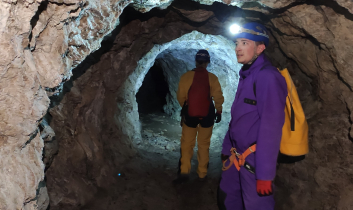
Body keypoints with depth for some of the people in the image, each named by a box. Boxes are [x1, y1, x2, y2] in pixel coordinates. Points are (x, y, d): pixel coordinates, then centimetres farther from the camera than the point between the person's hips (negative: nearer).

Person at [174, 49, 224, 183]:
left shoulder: (186, 76, -10)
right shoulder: (212, 78, -8)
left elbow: (180, 97, -4)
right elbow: (218, 97, -7)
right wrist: (219, 111, 9)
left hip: (189, 114, -1)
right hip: (207, 115, 1)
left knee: (187, 144, 10)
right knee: (204, 145, 13)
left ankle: (184, 171, -1)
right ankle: (202, 174, 19)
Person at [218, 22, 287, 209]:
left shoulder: (268, 77, -19)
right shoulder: (246, 75, 11)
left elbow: (271, 127, -23)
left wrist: (265, 173, -23)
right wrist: (226, 149, 17)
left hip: (254, 159, -9)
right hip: (236, 156, 9)